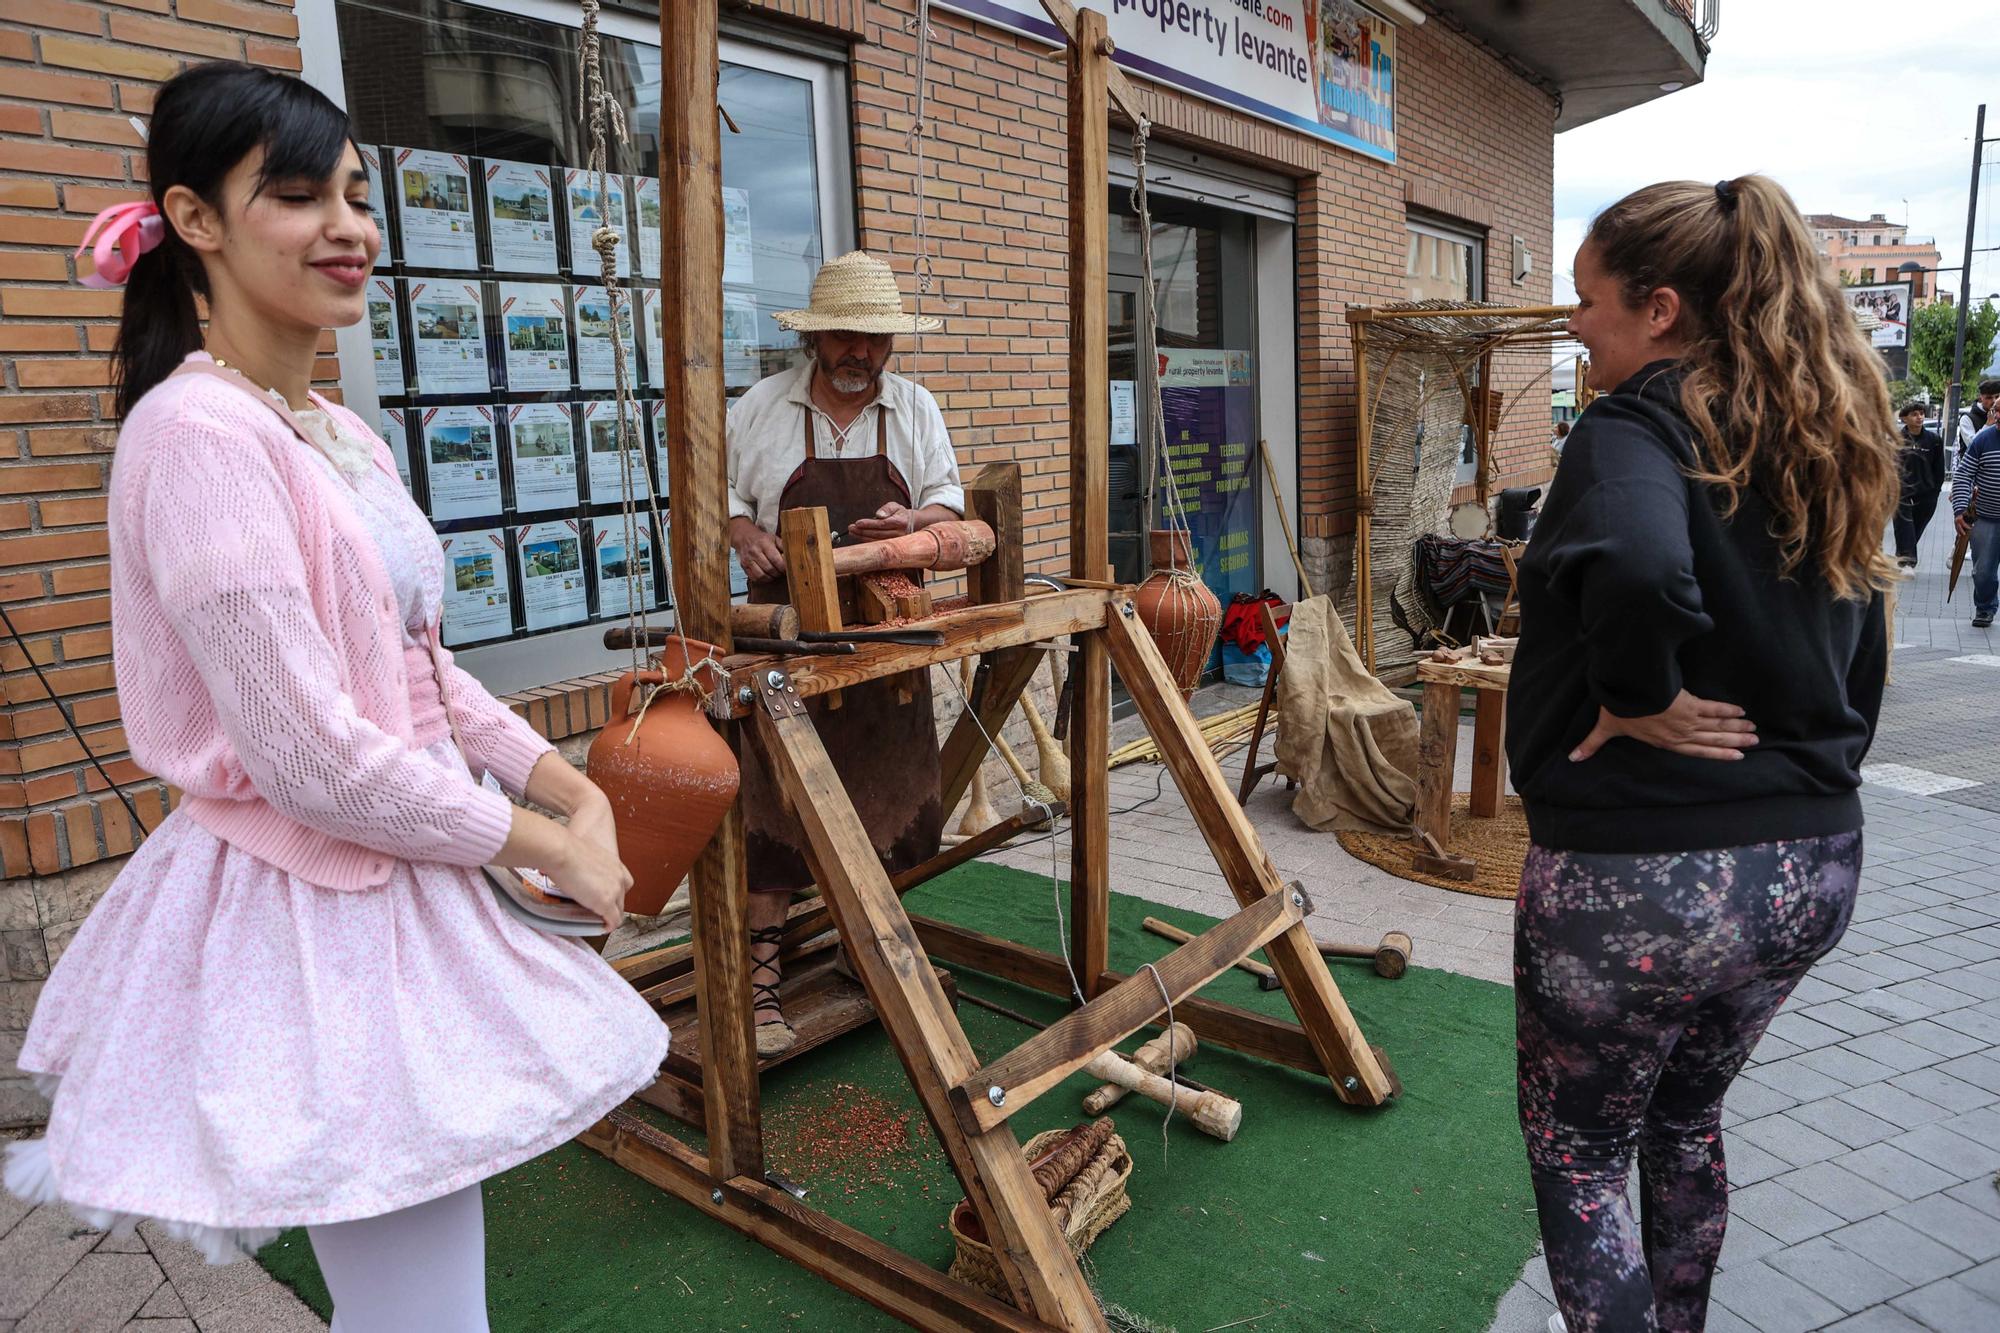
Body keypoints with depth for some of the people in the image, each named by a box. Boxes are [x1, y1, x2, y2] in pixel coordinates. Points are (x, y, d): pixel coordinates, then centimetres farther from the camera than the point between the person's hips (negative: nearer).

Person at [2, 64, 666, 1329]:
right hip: (308, 916, -9)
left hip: (405, 883, 9)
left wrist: (569, 785, 1)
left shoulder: (345, 435, 9)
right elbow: (311, 758, -23)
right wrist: (547, 845, -12)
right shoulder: (198, 433, -19)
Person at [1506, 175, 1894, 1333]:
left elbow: (1634, 567, -39)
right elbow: (1858, 663, 17)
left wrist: (1640, 698, -22)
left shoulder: (1638, 427, -15)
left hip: (1637, 876, -8)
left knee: (1577, 1150, 14)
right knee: (1686, 1120, 28)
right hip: (1815, 860, 8)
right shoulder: (1823, 442, 10)